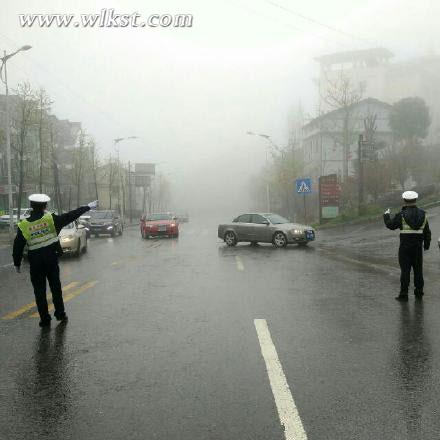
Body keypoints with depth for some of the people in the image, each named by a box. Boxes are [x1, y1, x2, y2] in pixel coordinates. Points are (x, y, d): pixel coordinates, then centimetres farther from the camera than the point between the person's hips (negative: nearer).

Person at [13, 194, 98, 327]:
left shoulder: (23, 226, -7)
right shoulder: (51, 219, -10)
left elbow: (17, 247, -2)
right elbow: (71, 216, -4)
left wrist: (17, 263, 10)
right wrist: (88, 207, 4)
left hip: (35, 262, 0)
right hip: (51, 259, 1)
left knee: (39, 291, 7)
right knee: (56, 287, 15)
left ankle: (45, 319, 10)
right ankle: (60, 314, 22)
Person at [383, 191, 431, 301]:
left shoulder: (402, 215, -13)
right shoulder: (423, 214, 2)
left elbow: (390, 225, -3)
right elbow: (427, 231, 7)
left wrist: (386, 215, 15)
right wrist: (426, 244, 19)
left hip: (405, 247, -4)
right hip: (418, 247, 4)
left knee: (405, 270, 0)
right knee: (418, 270, 12)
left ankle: (404, 294, 3)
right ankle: (419, 293, 20)